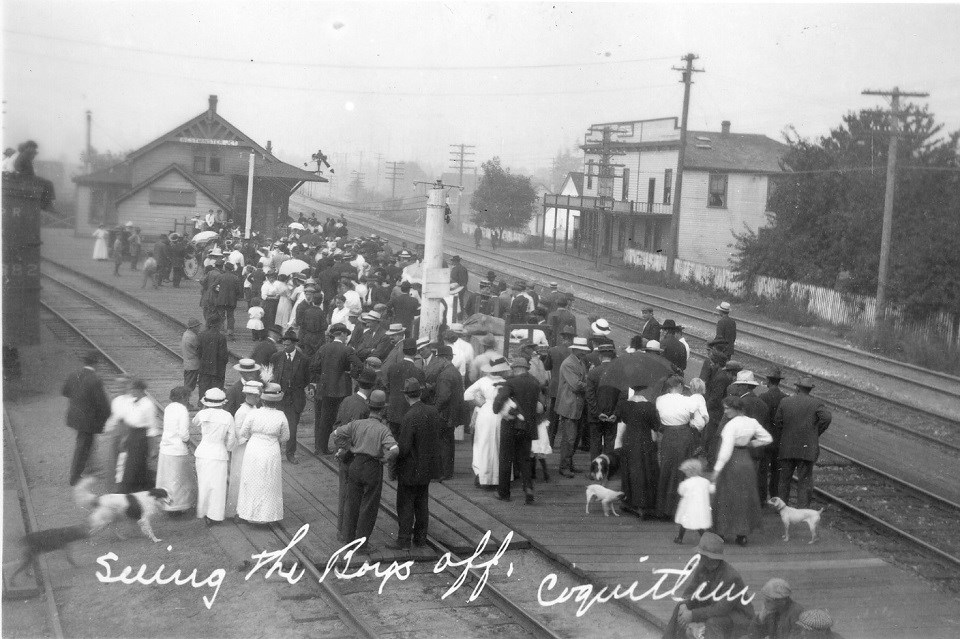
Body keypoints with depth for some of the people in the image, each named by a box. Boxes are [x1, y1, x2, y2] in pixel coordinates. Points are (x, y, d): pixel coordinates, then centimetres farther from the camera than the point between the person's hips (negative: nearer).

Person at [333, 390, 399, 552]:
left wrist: (343, 449, 10)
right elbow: (394, 450, -25)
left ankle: (348, 536, 32)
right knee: (369, 507, 8)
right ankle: (362, 543, 14)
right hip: (373, 468, -4)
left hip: (355, 464, 4)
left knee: (352, 502, 19)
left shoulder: (357, 424, -1)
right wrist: (385, 460, -6)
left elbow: (336, 433, -2)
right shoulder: (383, 430, -13)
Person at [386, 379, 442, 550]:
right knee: (422, 502, 18)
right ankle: (420, 537, 27)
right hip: (428, 467, 7)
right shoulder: (433, 412, -4)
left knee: (405, 505, 4)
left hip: (411, 470, -7)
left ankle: (403, 541, 9)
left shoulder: (410, 417, -25)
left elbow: (404, 448, -24)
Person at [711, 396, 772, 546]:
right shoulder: (752, 422, 1)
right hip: (746, 462, 7)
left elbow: (726, 450, -23)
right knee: (745, 498, 15)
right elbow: (767, 438, 10)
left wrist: (717, 469, -20)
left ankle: (721, 533, 15)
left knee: (725, 498, 6)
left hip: (731, 464, -6)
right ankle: (742, 535, 18)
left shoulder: (731, 425, -19)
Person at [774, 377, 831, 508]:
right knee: (804, 480, 4)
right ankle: (803, 508, 3)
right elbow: (827, 417, -17)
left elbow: (777, 421, -1)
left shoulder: (785, 402, 2)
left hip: (787, 447, 2)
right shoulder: (816, 403, -4)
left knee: (785, 478, 15)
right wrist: (816, 433, -5)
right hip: (807, 448, -2)